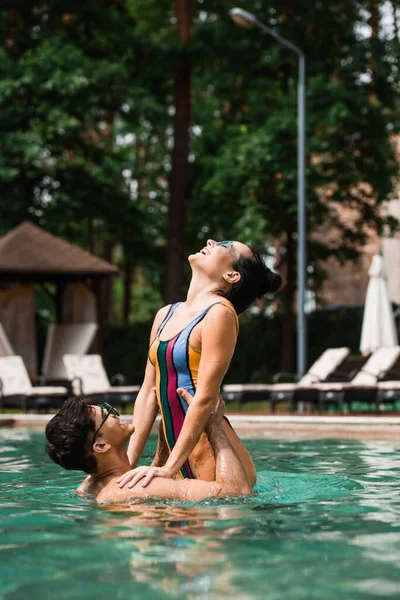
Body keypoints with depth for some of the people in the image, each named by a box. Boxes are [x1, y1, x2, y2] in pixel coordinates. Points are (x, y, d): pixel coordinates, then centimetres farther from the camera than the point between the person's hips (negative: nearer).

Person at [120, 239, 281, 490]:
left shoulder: (219, 313, -10)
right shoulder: (165, 315, 13)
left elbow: (205, 397, -17)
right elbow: (148, 394, 12)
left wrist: (169, 469, -21)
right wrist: (128, 464, 6)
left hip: (212, 457, -7)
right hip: (172, 447, 7)